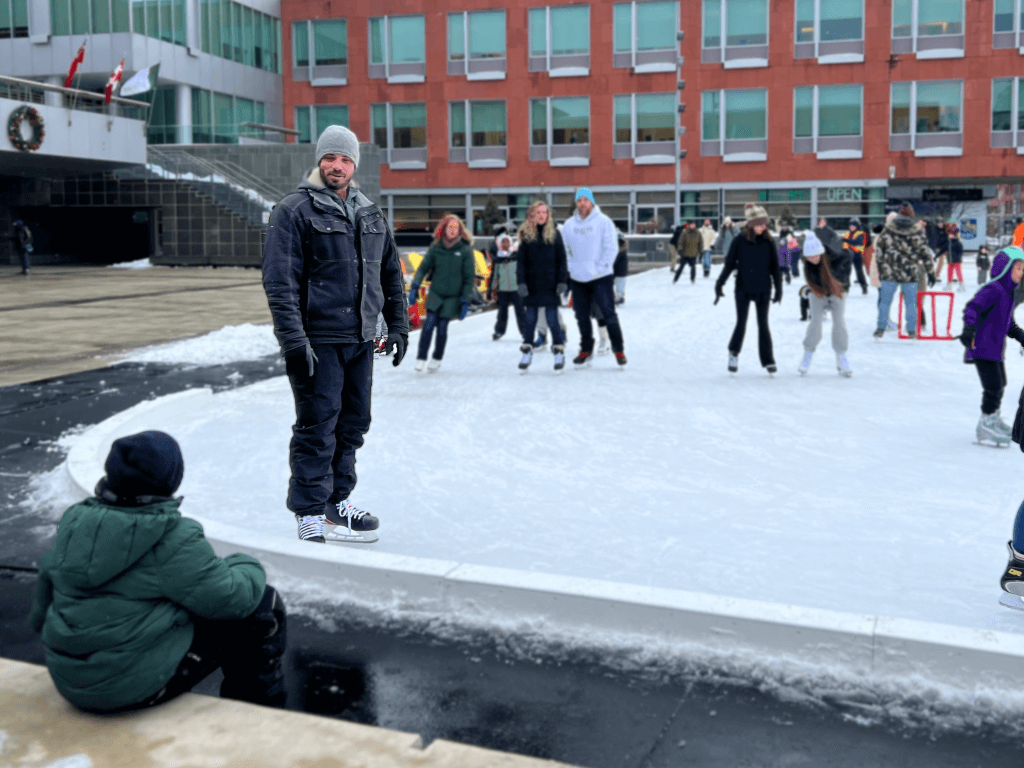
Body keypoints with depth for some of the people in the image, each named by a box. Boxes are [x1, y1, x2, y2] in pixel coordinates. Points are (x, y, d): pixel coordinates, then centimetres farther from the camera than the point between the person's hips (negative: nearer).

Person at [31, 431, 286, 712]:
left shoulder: (73, 522, 2)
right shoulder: (173, 538, -20)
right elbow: (232, 600, -14)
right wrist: (247, 565, 7)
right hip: (140, 687, -8)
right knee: (264, 604, 3)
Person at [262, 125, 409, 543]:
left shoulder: (371, 214, 14)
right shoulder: (295, 210, -6)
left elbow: (391, 274, 21)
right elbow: (280, 282, -13)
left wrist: (398, 325, 14)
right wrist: (294, 340, -19)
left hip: (361, 340, 7)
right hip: (318, 340, -6)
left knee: (353, 423, 14)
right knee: (317, 428, -3)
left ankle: (337, 501, 28)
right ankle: (310, 514, 9)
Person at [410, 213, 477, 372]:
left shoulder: (465, 250, -4)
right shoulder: (436, 247, 1)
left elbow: (470, 277, -2)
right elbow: (424, 267, 4)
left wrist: (465, 300, -5)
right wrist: (415, 285, -10)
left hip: (453, 296, -1)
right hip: (435, 292, 1)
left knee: (442, 327, 1)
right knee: (429, 323, -12)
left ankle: (437, 359, 21)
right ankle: (421, 358, -4)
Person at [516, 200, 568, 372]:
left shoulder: (554, 233, 2)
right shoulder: (526, 235, 4)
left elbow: (562, 260, 2)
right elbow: (521, 261, 3)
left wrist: (562, 281, -6)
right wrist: (521, 282, -6)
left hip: (550, 285, -1)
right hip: (531, 286, 2)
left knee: (552, 319, -2)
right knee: (530, 319, 7)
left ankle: (559, 352, 9)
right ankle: (527, 353, 16)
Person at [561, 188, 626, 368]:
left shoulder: (603, 221, -4)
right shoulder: (569, 225, 8)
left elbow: (611, 248, -7)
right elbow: (564, 250, 13)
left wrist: (601, 268, -12)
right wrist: (571, 269, 2)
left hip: (601, 278, -4)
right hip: (578, 279, 4)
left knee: (609, 314, -6)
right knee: (582, 316, 9)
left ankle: (618, 349, 6)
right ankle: (586, 350, 22)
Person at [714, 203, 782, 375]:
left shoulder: (768, 242, 1)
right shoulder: (740, 241, -5)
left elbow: (775, 267, 6)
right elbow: (729, 264, 0)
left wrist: (778, 289, 6)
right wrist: (719, 284, -3)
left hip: (763, 289, 1)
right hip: (743, 288, -1)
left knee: (763, 324, 4)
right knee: (741, 323, 0)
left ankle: (768, 360, 10)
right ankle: (734, 352, 25)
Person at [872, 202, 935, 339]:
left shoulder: (887, 231, -2)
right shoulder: (917, 234, -4)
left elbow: (879, 249, 4)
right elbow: (925, 254, 0)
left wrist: (880, 266, 17)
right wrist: (930, 271, 10)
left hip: (889, 273, 0)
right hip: (910, 275, 0)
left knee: (885, 301, 11)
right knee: (911, 302, 12)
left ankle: (881, 328, 12)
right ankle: (911, 330, 16)